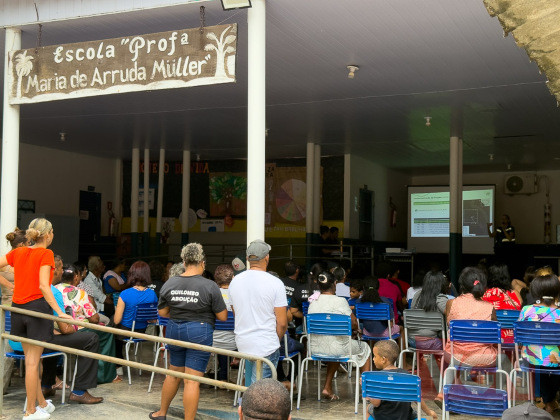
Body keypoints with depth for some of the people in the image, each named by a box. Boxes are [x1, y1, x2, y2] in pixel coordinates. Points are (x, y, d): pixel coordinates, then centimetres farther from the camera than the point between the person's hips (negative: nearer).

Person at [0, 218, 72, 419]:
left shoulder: (18, 252, 8)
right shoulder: (46, 254, -10)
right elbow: (43, 286, -19)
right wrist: (59, 312, -22)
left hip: (18, 308, 6)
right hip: (37, 306, -6)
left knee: (31, 360, 15)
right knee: (32, 362, 0)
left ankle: (42, 403, 28)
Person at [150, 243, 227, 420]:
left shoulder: (169, 284, -1)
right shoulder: (210, 286, -13)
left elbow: (162, 312, 8)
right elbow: (222, 316, -9)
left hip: (174, 330, 5)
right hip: (199, 332, -5)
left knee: (173, 374, 22)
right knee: (192, 381, -1)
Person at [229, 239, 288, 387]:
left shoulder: (235, 281, 4)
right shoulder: (275, 283, -12)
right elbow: (282, 323, -11)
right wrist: (276, 340, 7)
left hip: (242, 343, 5)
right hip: (266, 347, -5)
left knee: (249, 388, 20)